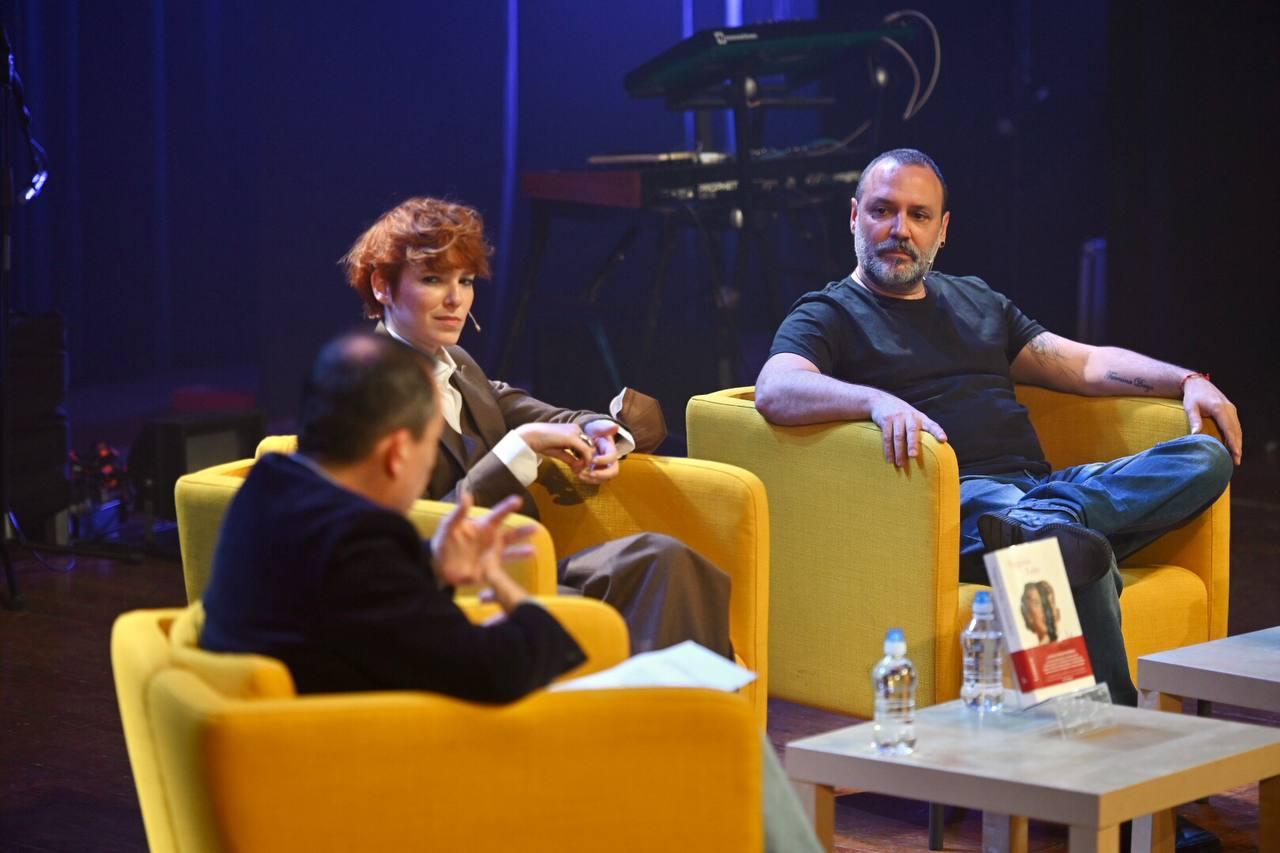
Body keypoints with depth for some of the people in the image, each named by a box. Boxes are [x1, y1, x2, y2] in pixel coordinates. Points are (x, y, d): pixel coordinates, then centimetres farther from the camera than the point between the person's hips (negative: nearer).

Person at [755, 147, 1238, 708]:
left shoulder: (976, 301, 30)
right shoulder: (828, 315, 9)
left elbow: (1084, 364, 29)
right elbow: (774, 392, -13)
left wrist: (1186, 382, 12)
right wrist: (879, 402, -31)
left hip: (1039, 482, 7)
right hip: (960, 494, -7)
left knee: (1205, 458, -16)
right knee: (1082, 555, -37)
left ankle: (1040, 528, -35)